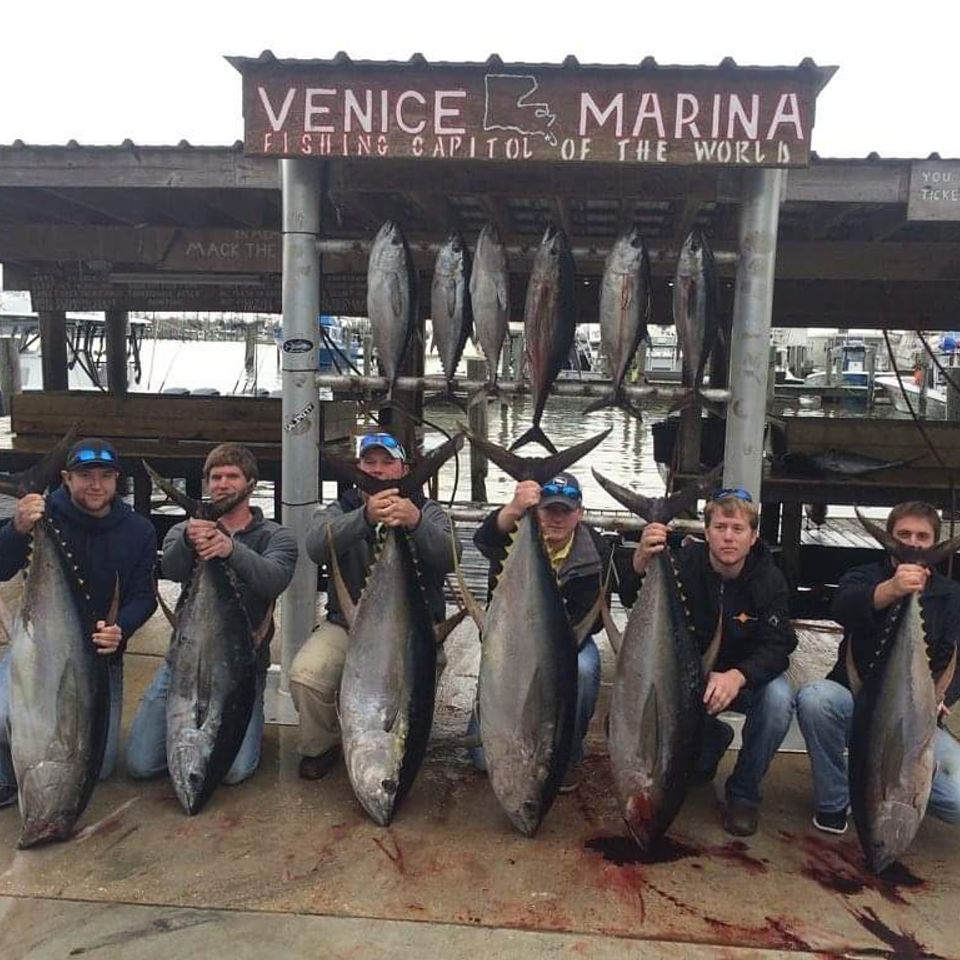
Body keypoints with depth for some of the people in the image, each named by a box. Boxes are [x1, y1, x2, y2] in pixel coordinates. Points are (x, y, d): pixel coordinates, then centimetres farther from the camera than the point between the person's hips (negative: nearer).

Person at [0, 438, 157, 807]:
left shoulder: (138, 531, -2)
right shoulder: (45, 514, -8)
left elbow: (143, 597, -3)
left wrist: (121, 630, -24)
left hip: (101, 655, 2)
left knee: (99, 768, 2)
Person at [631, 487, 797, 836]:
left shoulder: (769, 580, -14)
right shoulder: (686, 564, -15)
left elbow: (777, 647, -21)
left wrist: (737, 676, -43)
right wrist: (640, 563, -52)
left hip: (748, 678, -1)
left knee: (778, 697, -32)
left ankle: (744, 793, -7)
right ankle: (713, 739, 10)